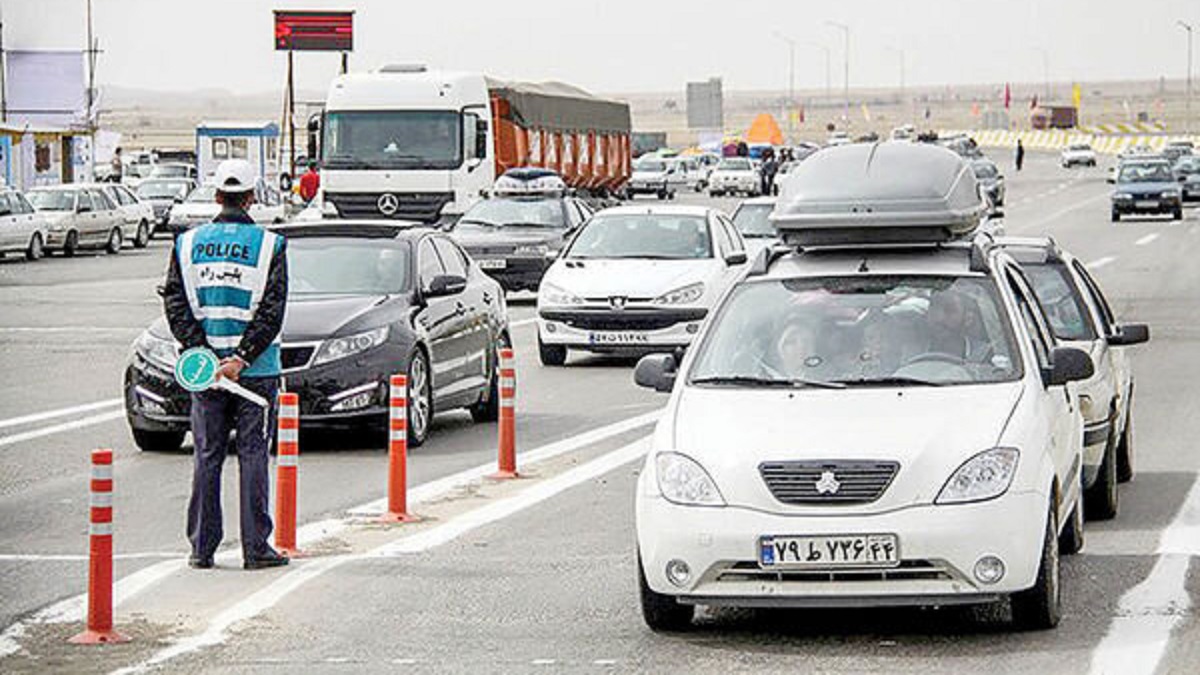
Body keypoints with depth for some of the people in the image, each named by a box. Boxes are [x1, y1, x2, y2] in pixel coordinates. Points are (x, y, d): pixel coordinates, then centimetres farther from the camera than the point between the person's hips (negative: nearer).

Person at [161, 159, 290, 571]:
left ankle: (202, 548, 8)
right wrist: (241, 359, -13)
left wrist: (202, 353, -6)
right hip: (257, 370, -3)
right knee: (253, 456, 2)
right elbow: (272, 310, -12)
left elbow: (176, 304, -2)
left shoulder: (188, 243, 4)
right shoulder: (269, 245, -4)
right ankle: (255, 548, 1)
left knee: (207, 457, 8)